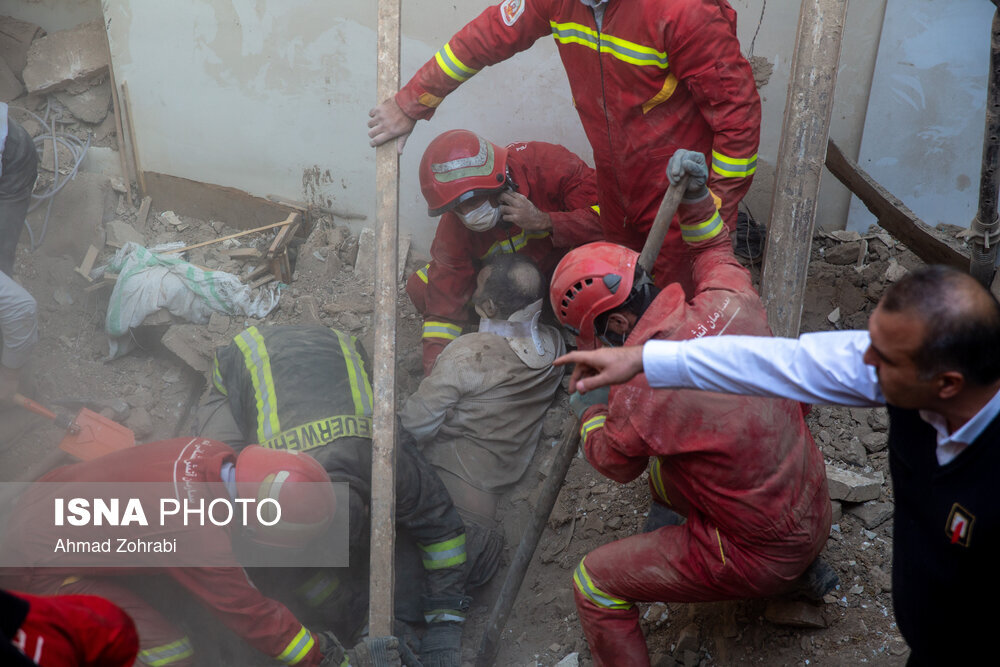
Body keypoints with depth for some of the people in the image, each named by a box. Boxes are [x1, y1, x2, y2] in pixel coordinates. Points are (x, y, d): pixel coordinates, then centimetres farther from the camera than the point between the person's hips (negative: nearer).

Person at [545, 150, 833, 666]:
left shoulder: (638, 393, -27)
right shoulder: (729, 305, -13)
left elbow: (615, 464, -3)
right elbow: (714, 254, 14)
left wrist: (590, 412, 14)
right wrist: (695, 197, 5)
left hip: (762, 555, -7)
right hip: (816, 510, 8)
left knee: (594, 584, -1)